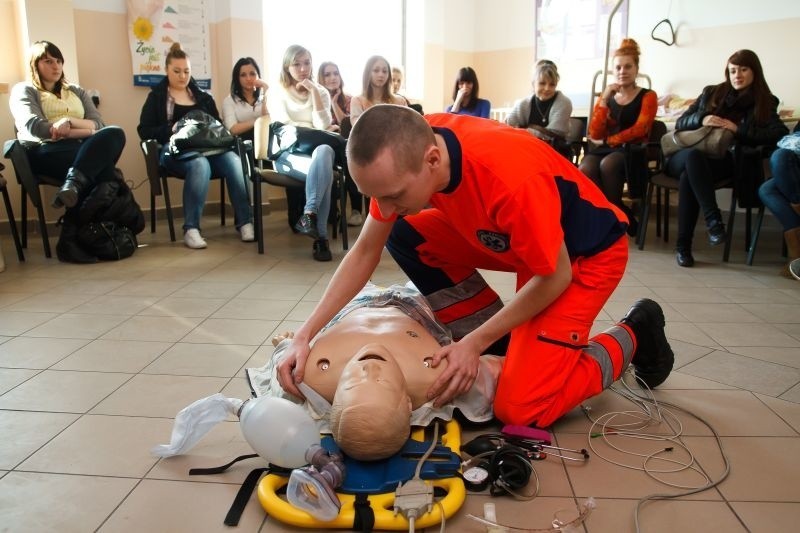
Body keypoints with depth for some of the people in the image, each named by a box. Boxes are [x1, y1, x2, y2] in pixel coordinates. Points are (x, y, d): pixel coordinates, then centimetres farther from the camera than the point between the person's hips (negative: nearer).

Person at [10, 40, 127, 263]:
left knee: (114, 134, -31)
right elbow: (34, 127, -6)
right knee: (100, 168, -35)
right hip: (44, 153, -4)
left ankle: (72, 186, -44)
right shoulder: (23, 91, 15)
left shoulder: (77, 92, 29)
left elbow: (98, 125, 12)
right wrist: (80, 129, -6)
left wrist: (70, 122, -7)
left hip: (78, 150, 4)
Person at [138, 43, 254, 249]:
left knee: (233, 160, -32)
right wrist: (171, 129, -11)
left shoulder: (203, 96, 23)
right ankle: (191, 229, -39)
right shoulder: (157, 96, 14)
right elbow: (144, 131, 6)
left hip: (206, 147, 3)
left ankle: (245, 222, -32)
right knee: (200, 165, -40)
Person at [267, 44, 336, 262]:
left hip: (316, 150, 2)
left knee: (324, 151, -37)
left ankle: (309, 215, -39)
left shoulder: (321, 92, 17)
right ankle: (321, 236, -37)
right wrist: (313, 128, -1)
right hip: (288, 154, -2)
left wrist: (314, 92, -5)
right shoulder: (277, 94, 11)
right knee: (324, 170, -35)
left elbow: (323, 126, -2)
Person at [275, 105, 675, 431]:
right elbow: (366, 251, -9)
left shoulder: (510, 177, -40)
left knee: (519, 409, -12)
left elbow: (554, 276, -24)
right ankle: (507, 342, 4)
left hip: (587, 252, -7)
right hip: (517, 237, 7)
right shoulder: (407, 150, -19)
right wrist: (304, 336, -16)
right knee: (406, 236, -6)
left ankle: (631, 337, 12)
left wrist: (475, 343, -22)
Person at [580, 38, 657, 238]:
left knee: (607, 165, -38)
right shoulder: (606, 97, 19)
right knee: (585, 170, -32)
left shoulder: (647, 96, 8)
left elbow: (640, 129, -8)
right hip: (605, 150, 3)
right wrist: (604, 100, -2)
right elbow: (594, 134, 4)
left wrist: (608, 140, -6)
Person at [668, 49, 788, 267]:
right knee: (693, 155, -37)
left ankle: (683, 244, -35)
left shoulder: (765, 103, 13)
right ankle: (713, 219, -42)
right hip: (684, 156, 2)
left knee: (688, 176, -36)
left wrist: (738, 129, -12)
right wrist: (701, 119, -7)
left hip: (722, 163, -2)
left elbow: (781, 133, -5)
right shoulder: (711, 93, 19)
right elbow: (680, 123, 15)